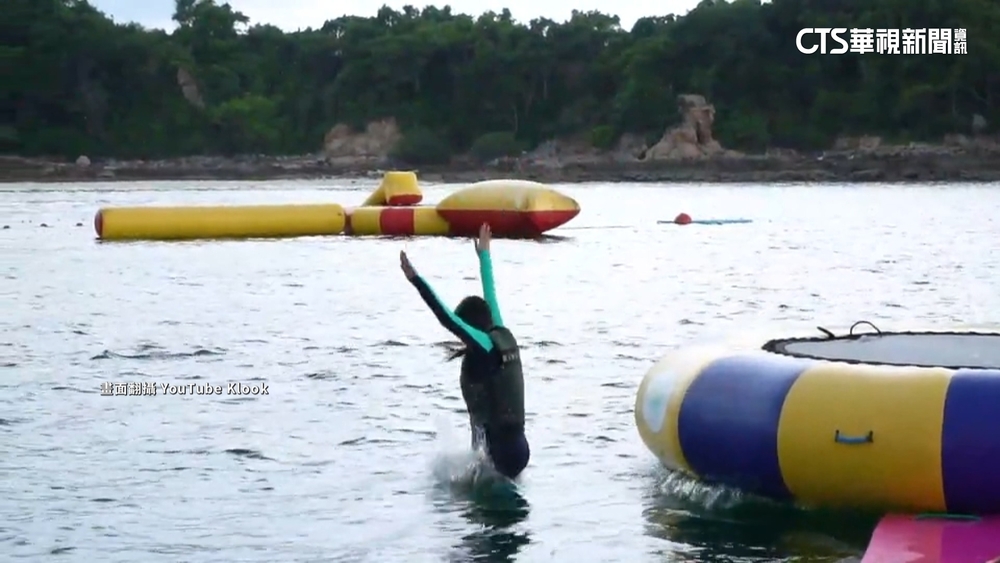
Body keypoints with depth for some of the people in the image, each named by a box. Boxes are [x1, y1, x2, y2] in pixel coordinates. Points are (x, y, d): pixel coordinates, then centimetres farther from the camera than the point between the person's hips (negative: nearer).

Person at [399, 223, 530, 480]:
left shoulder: (482, 346, -10)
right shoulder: (503, 338, 10)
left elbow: (446, 318, -18)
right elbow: (491, 299, 22)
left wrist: (414, 278, -21)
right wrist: (484, 255, 35)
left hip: (497, 449, -8)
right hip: (518, 446, 8)